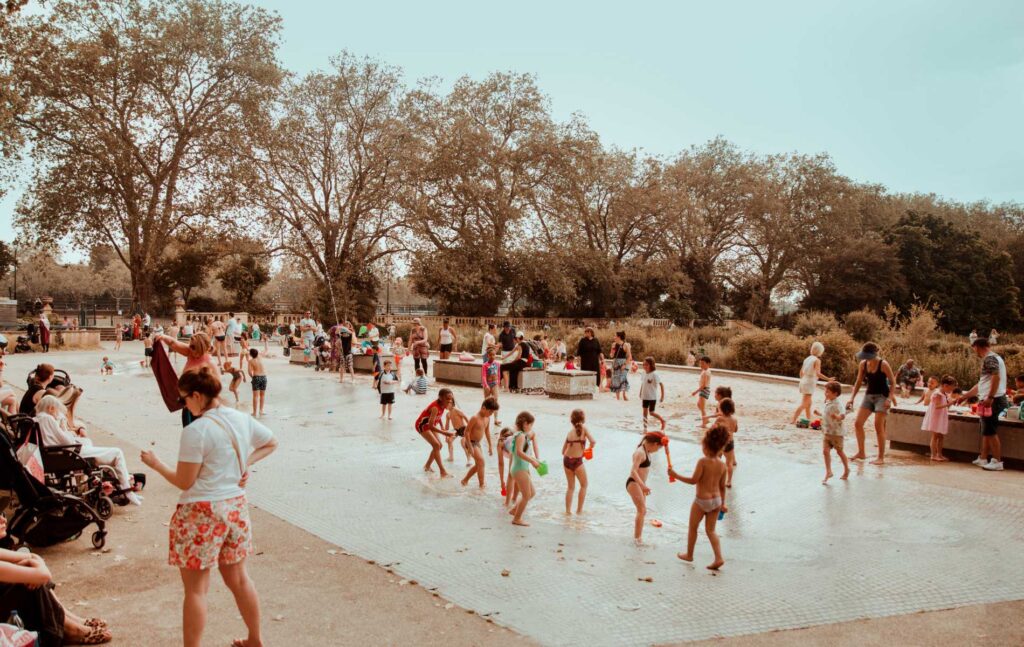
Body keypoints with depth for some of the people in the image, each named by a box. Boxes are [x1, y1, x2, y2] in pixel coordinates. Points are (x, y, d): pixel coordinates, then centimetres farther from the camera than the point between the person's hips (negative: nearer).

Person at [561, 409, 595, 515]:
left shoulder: (570, 432, 8)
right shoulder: (583, 428, -4)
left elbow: (563, 451, 11)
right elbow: (592, 441, -18)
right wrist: (589, 449, 2)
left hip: (566, 460, 4)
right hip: (577, 461, -4)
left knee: (570, 487, 19)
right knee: (584, 485, 16)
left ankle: (568, 510, 15)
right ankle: (579, 509, 15)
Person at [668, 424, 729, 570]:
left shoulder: (703, 462, -18)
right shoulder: (722, 464, -1)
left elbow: (693, 480, -19)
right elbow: (722, 486, 6)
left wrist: (676, 475, -10)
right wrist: (723, 503, 16)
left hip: (702, 501, -5)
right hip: (716, 500, 5)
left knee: (693, 527, 16)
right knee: (711, 530, 15)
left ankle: (689, 555, 31)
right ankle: (718, 558, 4)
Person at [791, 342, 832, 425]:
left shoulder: (807, 359, 11)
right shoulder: (817, 360, -11)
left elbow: (801, 372, 15)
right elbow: (817, 373, -23)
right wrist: (828, 379, -20)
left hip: (804, 381, 8)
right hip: (810, 383, -8)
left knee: (808, 404, 19)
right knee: (803, 404, -8)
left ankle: (808, 421, 26)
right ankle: (793, 420, -15)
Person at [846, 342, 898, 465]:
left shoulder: (883, 364, -15)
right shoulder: (862, 364, 0)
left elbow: (893, 383, -11)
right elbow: (858, 382, 9)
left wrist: (890, 398, -22)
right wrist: (852, 398, 1)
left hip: (882, 396, -6)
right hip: (869, 395, 6)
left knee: (879, 426, -9)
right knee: (858, 423, 1)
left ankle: (881, 458, 0)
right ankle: (861, 453, 14)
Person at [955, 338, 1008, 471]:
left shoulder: (990, 358, -9)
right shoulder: (992, 358, 23)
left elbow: (996, 377, -24)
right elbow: (981, 384, 28)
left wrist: (990, 397, -27)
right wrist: (964, 396, 32)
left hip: (992, 400, -10)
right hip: (989, 401, 10)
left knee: (991, 431, -7)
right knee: (987, 431, 15)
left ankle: (997, 461, -5)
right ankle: (983, 458, 21)